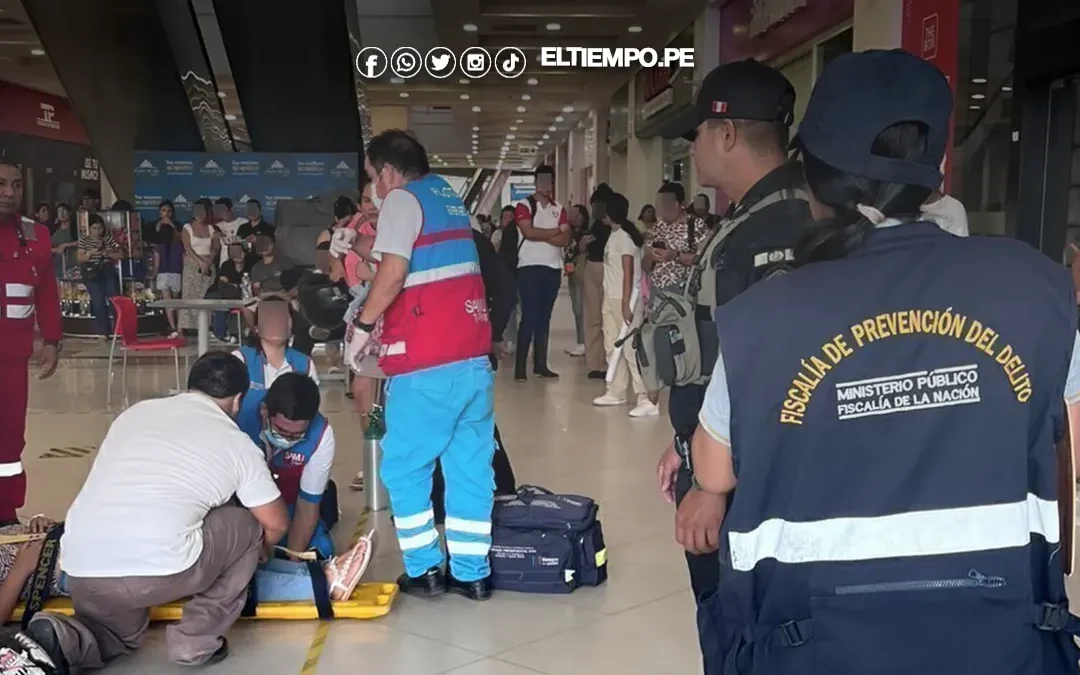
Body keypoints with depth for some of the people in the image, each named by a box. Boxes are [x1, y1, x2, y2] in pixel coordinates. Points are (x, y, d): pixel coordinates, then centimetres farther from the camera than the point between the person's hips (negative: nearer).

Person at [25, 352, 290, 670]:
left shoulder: (135, 412, 22)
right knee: (248, 526, 21)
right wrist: (262, 548, 41)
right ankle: (197, 642, 15)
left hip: (81, 571, 5)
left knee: (119, 633, 36)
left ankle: (65, 640, 3)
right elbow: (276, 525, 18)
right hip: (159, 570, -5)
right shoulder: (237, 442, 10)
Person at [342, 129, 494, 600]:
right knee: (471, 465, 10)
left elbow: (394, 272, -18)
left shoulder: (402, 200, -5)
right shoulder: (450, 199, 20)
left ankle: (424, 571, 10)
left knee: (405, 466, 6)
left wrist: (363, 324, -7)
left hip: (427, 360, -8)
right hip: (473, 354, 8)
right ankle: (472, 572, 15)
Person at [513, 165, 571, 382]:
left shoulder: (559, 209, 12)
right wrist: (555, 231, -5)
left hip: (553, 268, 5)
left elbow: (565, 239, 1)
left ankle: (540, 364, 12)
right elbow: (529, 232, -17)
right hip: (529, 267, -5)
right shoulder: (524, 205, -2)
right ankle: (520, 367, -6)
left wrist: (541, 236, -11)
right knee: (529, 316, -8)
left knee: (544, 317, 8)